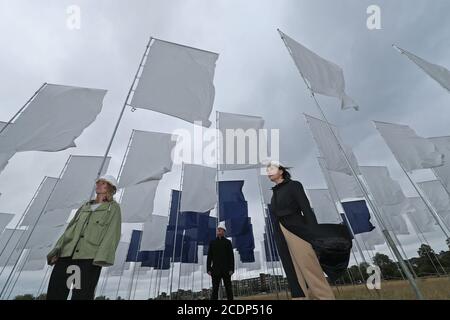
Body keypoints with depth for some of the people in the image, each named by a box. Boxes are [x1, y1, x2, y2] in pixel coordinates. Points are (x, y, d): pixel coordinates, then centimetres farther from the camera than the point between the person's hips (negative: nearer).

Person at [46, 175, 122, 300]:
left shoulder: (113, 208, 5)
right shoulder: (84, 207, 23)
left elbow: (112, 234, -6)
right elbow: (70, 229, 19)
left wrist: (102, 257, -17)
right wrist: (57, 250, 5)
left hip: (90, 257, -5)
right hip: (67, 253, 6)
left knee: (82, 296, -4)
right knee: (54, 294, 4)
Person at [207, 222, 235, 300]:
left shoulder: (228, 242, 4)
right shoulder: (212, 242, 8)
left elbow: (231, 256, 0)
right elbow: (209, 257, 6)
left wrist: (232, 269, -8)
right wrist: (208, 269, -2)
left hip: (226, 269, -1)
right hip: (216, 269, 1)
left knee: (228, 289, 3)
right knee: (215, 289, 0)